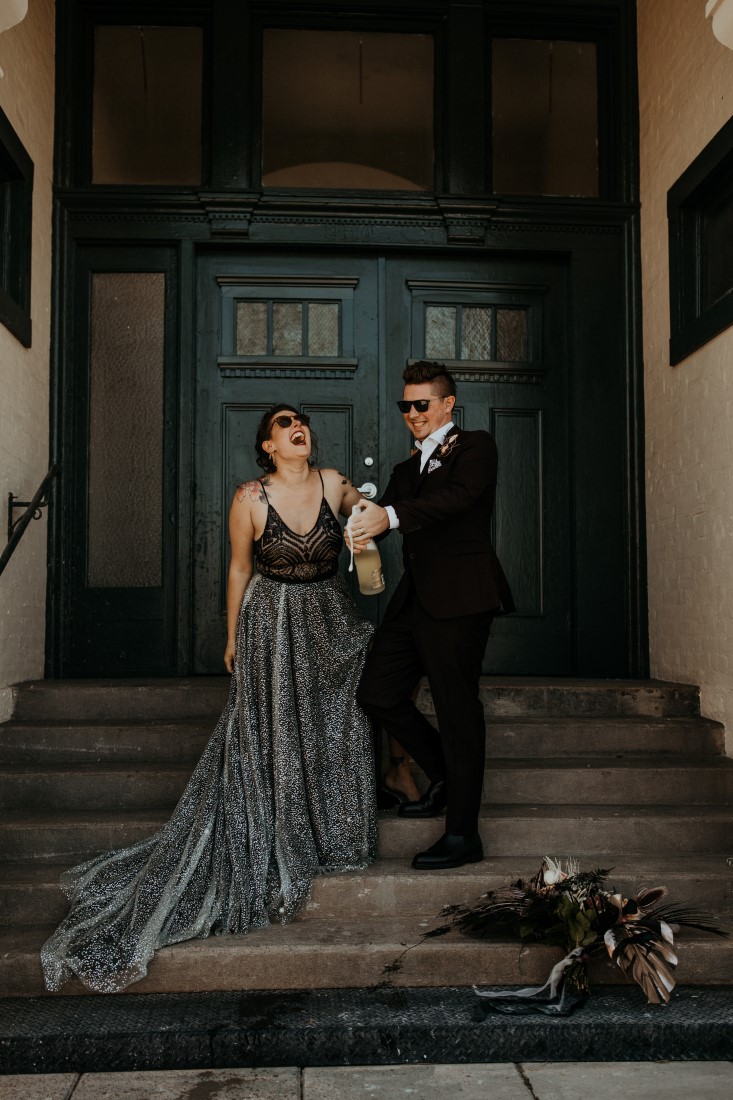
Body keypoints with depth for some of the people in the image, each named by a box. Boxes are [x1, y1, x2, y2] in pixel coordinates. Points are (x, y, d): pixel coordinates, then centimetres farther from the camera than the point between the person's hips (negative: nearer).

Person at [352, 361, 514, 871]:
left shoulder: (475, 447, 1)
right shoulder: (407, 469, 24)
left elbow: (457, 495, -19)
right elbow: (383, 517, 9)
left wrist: (391, 516, -32)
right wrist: (363, 522, -15)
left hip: (459, 599, -8)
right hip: (415, 600, 8)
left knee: (458, 710, -5)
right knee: (377, 691, 5)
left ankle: (463, 835, 4)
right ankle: (446, 776, 26)